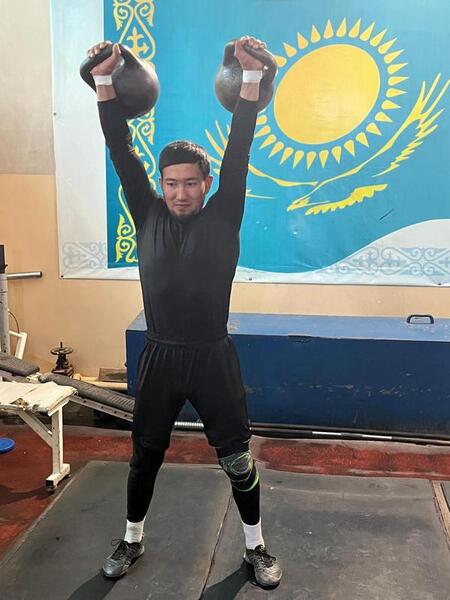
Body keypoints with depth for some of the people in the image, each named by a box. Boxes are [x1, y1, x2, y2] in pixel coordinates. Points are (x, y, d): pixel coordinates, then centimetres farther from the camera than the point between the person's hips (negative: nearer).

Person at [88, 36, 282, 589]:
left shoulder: (222, 218, -2)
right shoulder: (148, 216, 2)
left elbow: (238, 154, -10)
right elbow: (122, 155, -2)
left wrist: (251, 79, -16)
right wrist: (105, 83, -6)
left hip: (213, 357, -2)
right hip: (159, 357, 2)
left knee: (237, 459, 9)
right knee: (144, 456, 15)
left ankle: (256, 547, 31)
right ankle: (132, 541, 38)